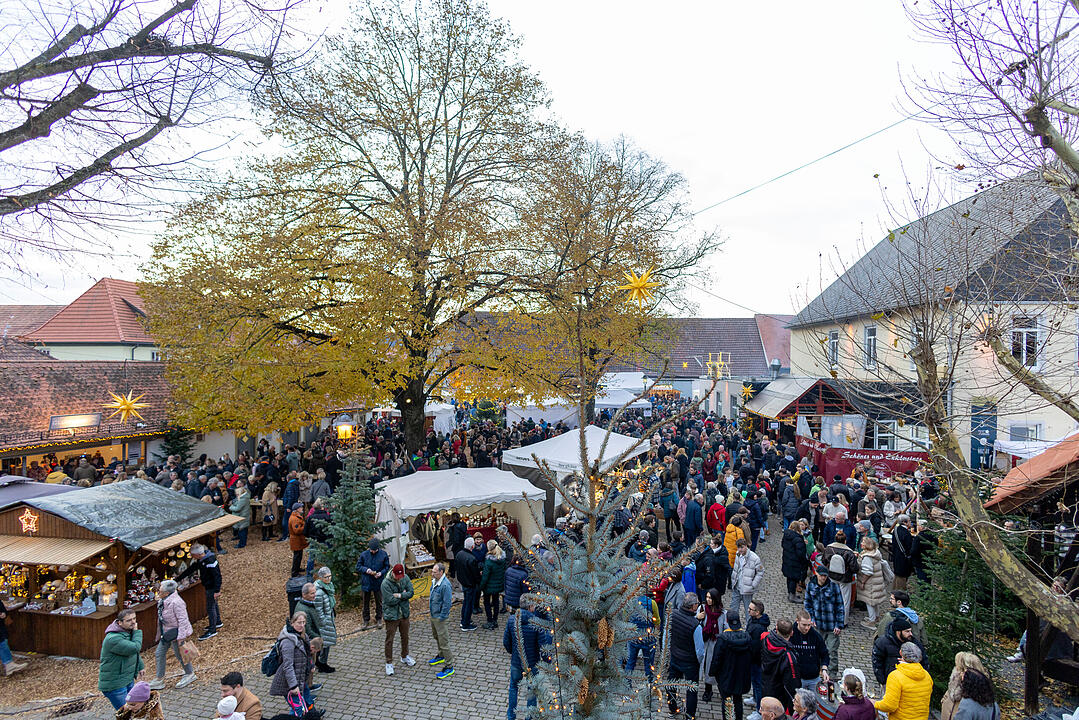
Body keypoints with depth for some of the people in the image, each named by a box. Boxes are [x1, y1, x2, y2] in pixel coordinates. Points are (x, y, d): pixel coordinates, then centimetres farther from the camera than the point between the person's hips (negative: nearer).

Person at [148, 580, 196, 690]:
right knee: (159, 654, 13)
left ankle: (190, 674, 27)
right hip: (166, 633, 10)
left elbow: (182, 621, -27)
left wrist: (181, 637, -26)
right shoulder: (163, 601, 2)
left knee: (179, 654, 5)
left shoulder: (176, 602, -28)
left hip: (176, 633, -10)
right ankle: (159, 680, 27)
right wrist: (161, 634, 22)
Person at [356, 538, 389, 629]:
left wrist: (381, 573, -17)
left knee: (379, 602, 12)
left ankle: (379, 619, 31)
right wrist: (366, 570, -18)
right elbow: (358, 567, 0)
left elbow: (387, 567, 2)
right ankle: (366, 620, 27)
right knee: (366, 602, 11)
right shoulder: (364, 554, -9)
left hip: (378, 582, 0)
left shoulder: (383, 554, -9)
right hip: (366, 582, 0)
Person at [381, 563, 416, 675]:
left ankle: (405, 656, 42)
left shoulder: (405, 578, -6)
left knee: (405, 637, 21)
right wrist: (403, 595, -15)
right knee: (389, 640, 3)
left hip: (404, 614, 5)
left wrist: (399, 595, -23)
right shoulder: (386, 583, -22)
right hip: (391, 615, -5)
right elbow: (390, 601, -25)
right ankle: (389, 663, 18)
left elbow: (411, 592, -9)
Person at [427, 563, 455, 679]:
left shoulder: (445, 585, -28)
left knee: (443, 642, -3)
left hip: (440, 618, -10)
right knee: (436, 637, 27)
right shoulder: (434, 581, 1)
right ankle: (441, 656, 48)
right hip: (433, 615, 10)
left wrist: (441, 617, -21)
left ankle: (449, 667, 6)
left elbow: (447, 604, -25)